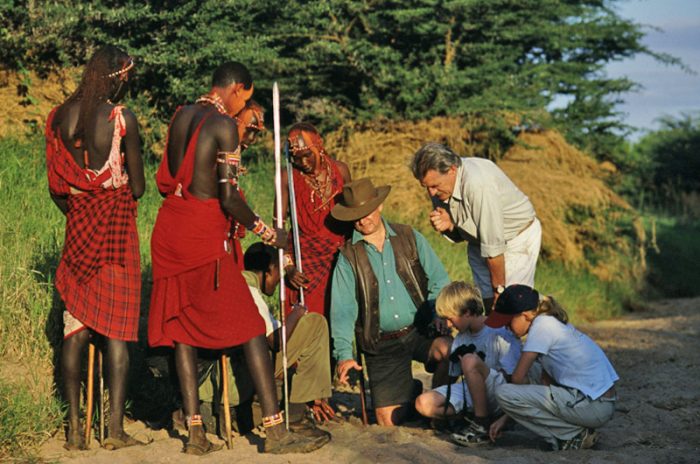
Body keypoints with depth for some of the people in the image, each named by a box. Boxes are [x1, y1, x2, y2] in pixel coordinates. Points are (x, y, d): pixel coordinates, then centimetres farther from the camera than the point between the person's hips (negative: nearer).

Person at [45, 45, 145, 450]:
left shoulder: (59, 117, 2)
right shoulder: (122, 119, -12)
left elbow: (56, 188, 7)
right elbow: (138, 186, -7)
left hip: (79, 227, 4)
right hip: (117, 227, -4)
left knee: (75, 328, 7)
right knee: (117, 327, 1)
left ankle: (75, 427, 8)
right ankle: (116, 428, 1)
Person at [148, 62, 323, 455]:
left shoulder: (182, 116, 11)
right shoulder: (224, 125, -12)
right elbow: (229, 198, -17)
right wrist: (268, 234, -6)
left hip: (170, 226, 8)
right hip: (205, 231, -8)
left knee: (182, 326, 10)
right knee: (250, 328, -3)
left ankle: (196, 432, 10)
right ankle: (275, 431, -4)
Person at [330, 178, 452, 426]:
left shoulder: (410, 238, 7)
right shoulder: (348, 256, 3)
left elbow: (439, 281, 2)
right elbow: (342, 310, -2)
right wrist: (344, 355, -14)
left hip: (419, 330, 0)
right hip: (382, 345, 0)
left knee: (446, 350, -34)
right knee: (390, 422, -7)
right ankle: (411, 394, 28)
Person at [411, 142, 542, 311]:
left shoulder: (478, 183, -34)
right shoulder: (438, 183, -8)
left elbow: (493, 244, -28)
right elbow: (458, 235, 5)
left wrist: (499, 289, -20)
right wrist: (448, 225, -18)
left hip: (517, 238, -7)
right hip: (480, 242, 7)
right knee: (487, 304, 3)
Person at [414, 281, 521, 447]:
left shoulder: (500, 334, -13)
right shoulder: (461, 338, 9)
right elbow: (452, 378, 14)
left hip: (499, 397, -7)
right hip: (471, 394, 7)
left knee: (470, 360, -34)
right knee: (424, 403, -16)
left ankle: (482, 426, -23)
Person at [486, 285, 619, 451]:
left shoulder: (542, 325, -10)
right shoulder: (551, 324, 17)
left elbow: (518, 377, -11)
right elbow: (546, 382, 19)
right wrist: (505, 418, 17)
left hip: (591, 406, -10)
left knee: (503, 393, -10)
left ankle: (572, 435, -7)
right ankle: (578, 432, 10)